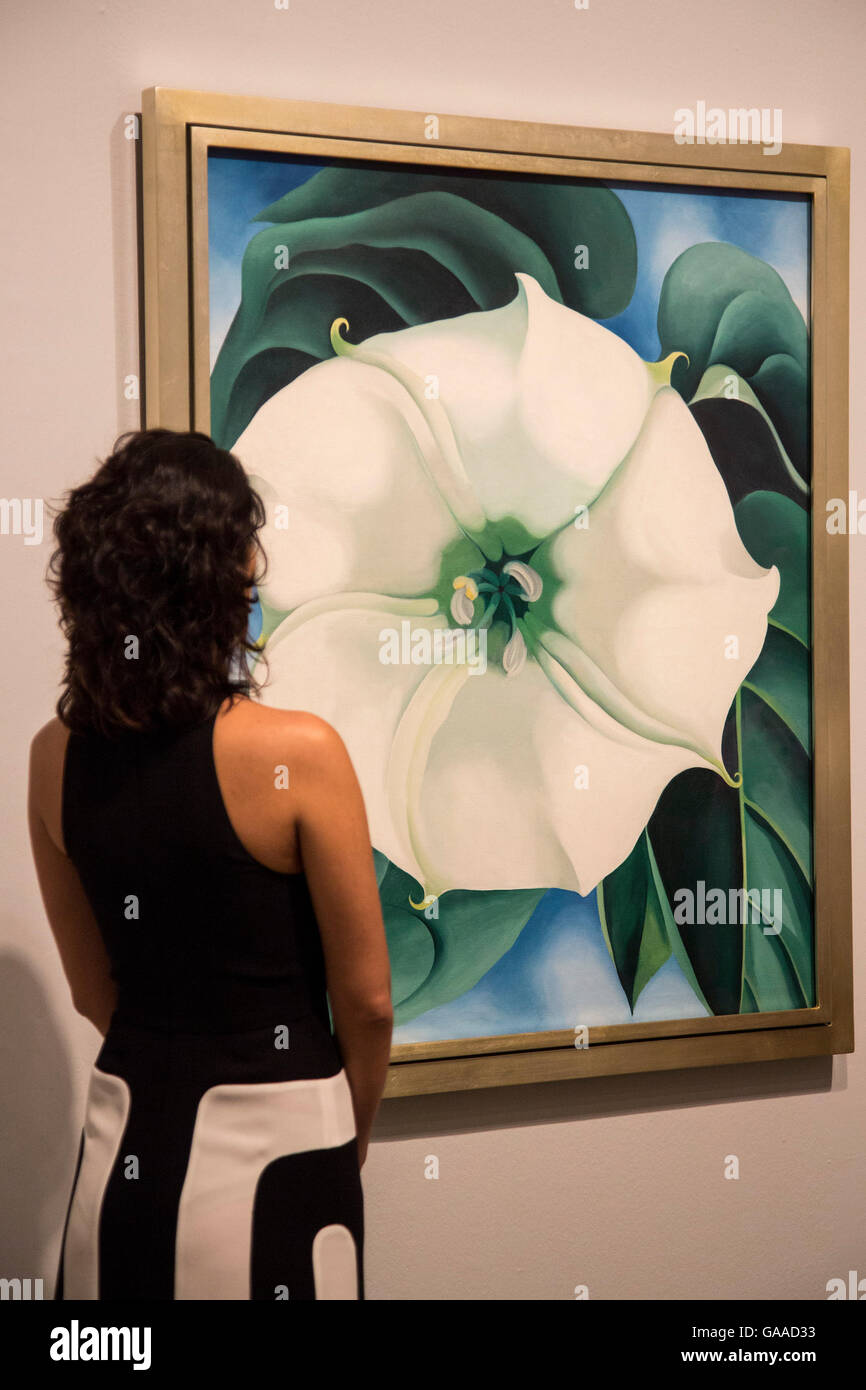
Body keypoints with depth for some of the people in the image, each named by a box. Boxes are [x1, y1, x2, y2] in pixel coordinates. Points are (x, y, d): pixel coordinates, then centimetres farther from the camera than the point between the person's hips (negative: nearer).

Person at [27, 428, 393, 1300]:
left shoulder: (54, 759, -4)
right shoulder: (297, 754, -18)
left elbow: (94, 990, 7)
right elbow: (365, 999, -9)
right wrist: (352, 1130, 8)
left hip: (123, 1138, 5)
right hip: (271, 1140, -4)